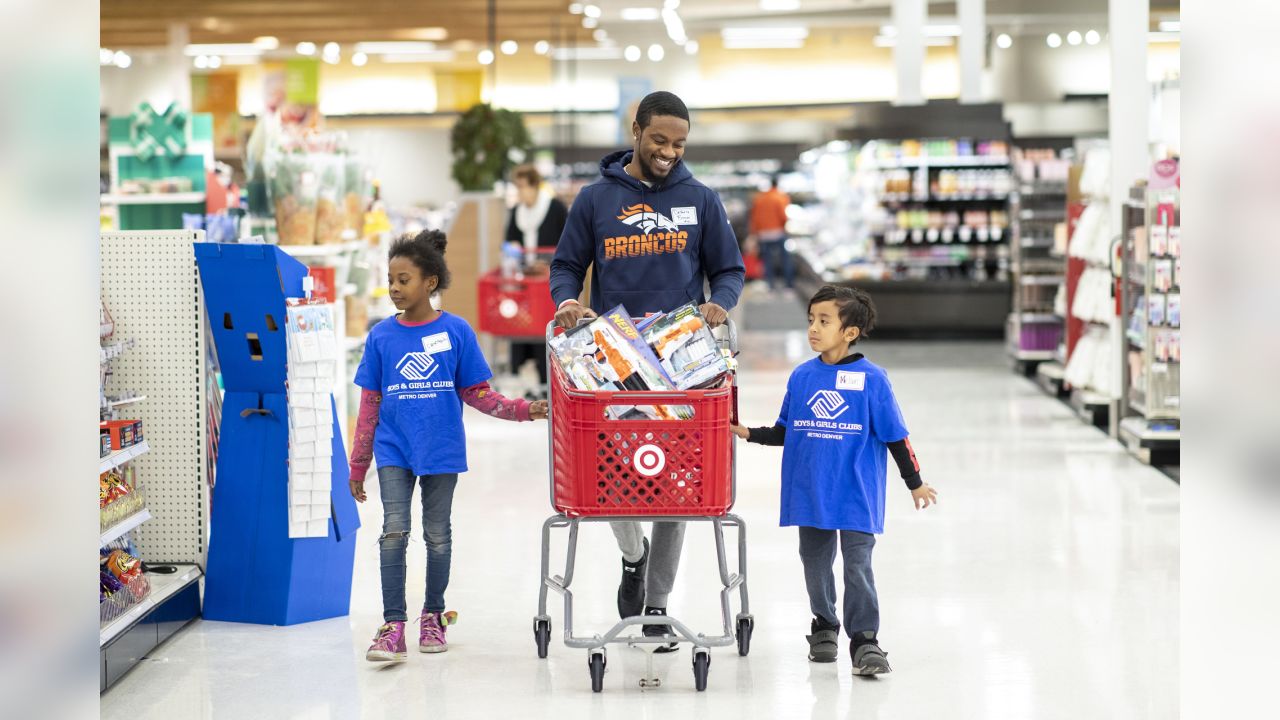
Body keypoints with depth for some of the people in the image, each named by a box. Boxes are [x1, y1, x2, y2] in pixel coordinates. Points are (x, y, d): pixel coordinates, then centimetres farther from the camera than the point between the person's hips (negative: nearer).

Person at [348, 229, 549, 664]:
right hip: (394, 450, 1)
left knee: (437, 535, 10)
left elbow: (476, 394, 4)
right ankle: (393, 625, -6)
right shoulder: (381, 336, 2)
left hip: (441, 449, 0)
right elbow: (369, 405, 6)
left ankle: (433, 616, 26)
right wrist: (357, 464, 7)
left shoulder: (456, 332, -3)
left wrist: (521, 410, -10)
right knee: (394, 531, -10)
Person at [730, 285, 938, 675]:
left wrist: (915, 483, 1)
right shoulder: (801, 377, 4)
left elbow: (895, 436, -2)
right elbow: (786, 431, 12)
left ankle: (865, 640, 2)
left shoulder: (871, 379, -7)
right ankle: (824, 627, 32)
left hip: (857, 495, -4)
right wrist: (749, 434, -2)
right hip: (810, 493, 4)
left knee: (857, 567, -6)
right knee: (815, 564, 14)